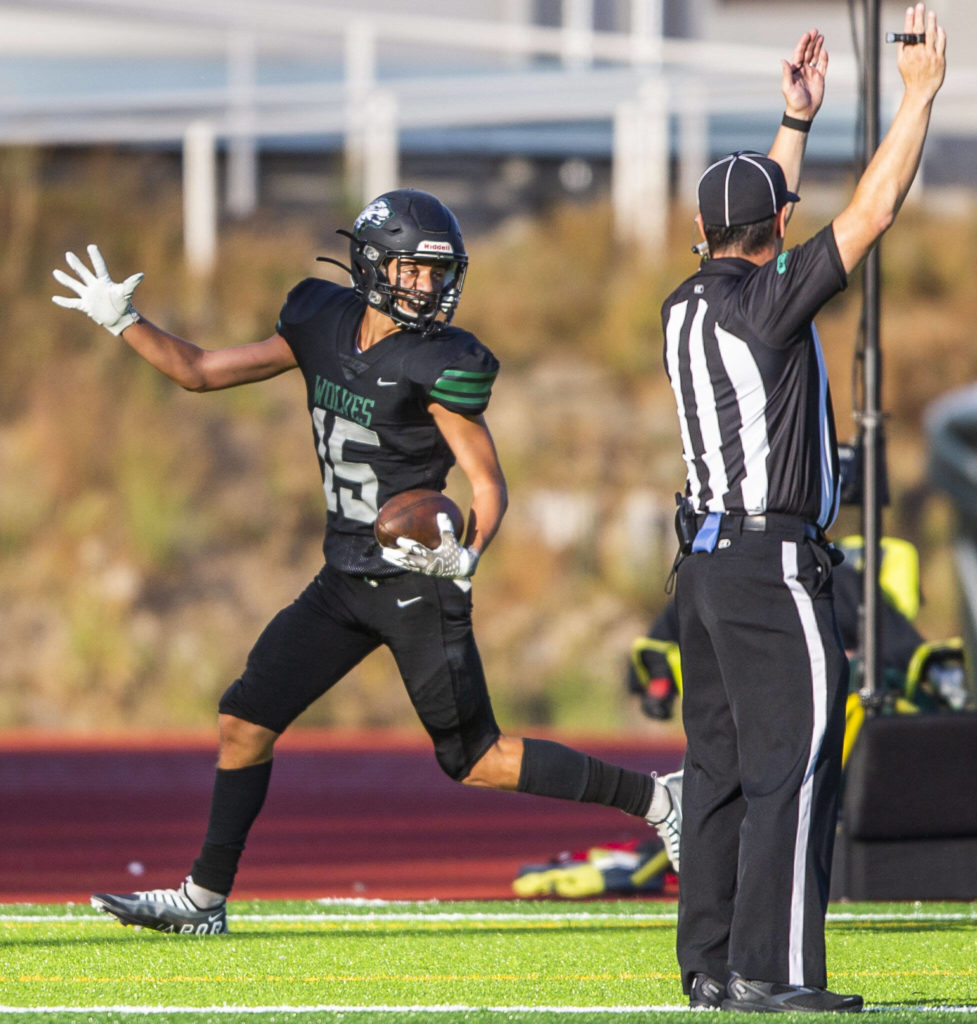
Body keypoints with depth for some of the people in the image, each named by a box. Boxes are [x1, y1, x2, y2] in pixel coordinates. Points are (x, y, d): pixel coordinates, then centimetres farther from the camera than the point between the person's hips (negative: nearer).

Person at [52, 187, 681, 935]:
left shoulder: (438, 367, -15)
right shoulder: (324, 327, 3)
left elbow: (489, 484, -11)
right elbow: (200, 373, 11)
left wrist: (466, 556, -29)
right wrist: (122, 320, 2)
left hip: (416, 579, -6)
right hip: (347, 578, 6)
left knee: (476, 759, -3)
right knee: (247, 719, 4)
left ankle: (654, 798, 8)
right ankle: (204, 898, 15)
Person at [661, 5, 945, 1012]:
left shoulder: (684, 305, 9)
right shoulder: (766, 302, -14)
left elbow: (750, 228, 28)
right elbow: (872, 211, -13)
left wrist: (796, 122, 33)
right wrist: (920, 92, -6)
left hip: (705, 566, 9)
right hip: (772, 564, -9)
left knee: (721, 767, 10)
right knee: (791, 766, -8)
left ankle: (710, 964, 10)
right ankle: (768, 970, -12)